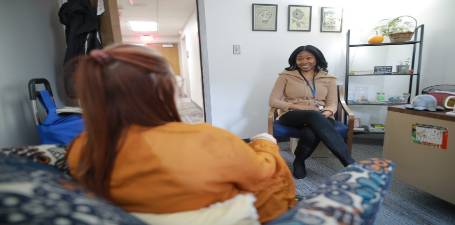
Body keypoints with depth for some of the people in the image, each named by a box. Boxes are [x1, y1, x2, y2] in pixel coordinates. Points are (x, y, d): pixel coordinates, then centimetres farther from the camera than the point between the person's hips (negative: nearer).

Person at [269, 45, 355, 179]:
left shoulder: (328, 79, 14)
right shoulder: (286, 76, 8)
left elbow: (332, 104, 9)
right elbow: (273, 101, 1)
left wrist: (326, 113, -16)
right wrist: (295, 106, -14)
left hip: (320, 118, 2)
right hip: (291, 116, -1)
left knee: (311, 133, -37)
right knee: (314, 116, -37)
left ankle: (299, 161, -6)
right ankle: (350, 163, -33)